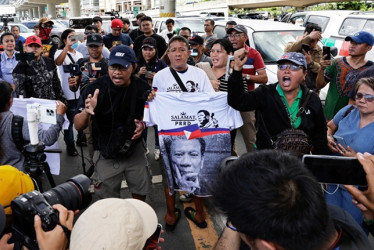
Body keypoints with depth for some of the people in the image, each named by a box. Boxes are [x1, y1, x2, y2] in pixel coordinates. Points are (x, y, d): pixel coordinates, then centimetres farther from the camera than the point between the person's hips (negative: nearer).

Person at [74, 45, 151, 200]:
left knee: (141, 190, 20)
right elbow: (78, 126, -21)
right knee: (108, 199, 11)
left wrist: (143, 123, -12)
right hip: (106, 153, -2)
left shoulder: (142, 88, -10)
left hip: (135, 148, 3)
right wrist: (87, 111, -42)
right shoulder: (95, 89, -19)